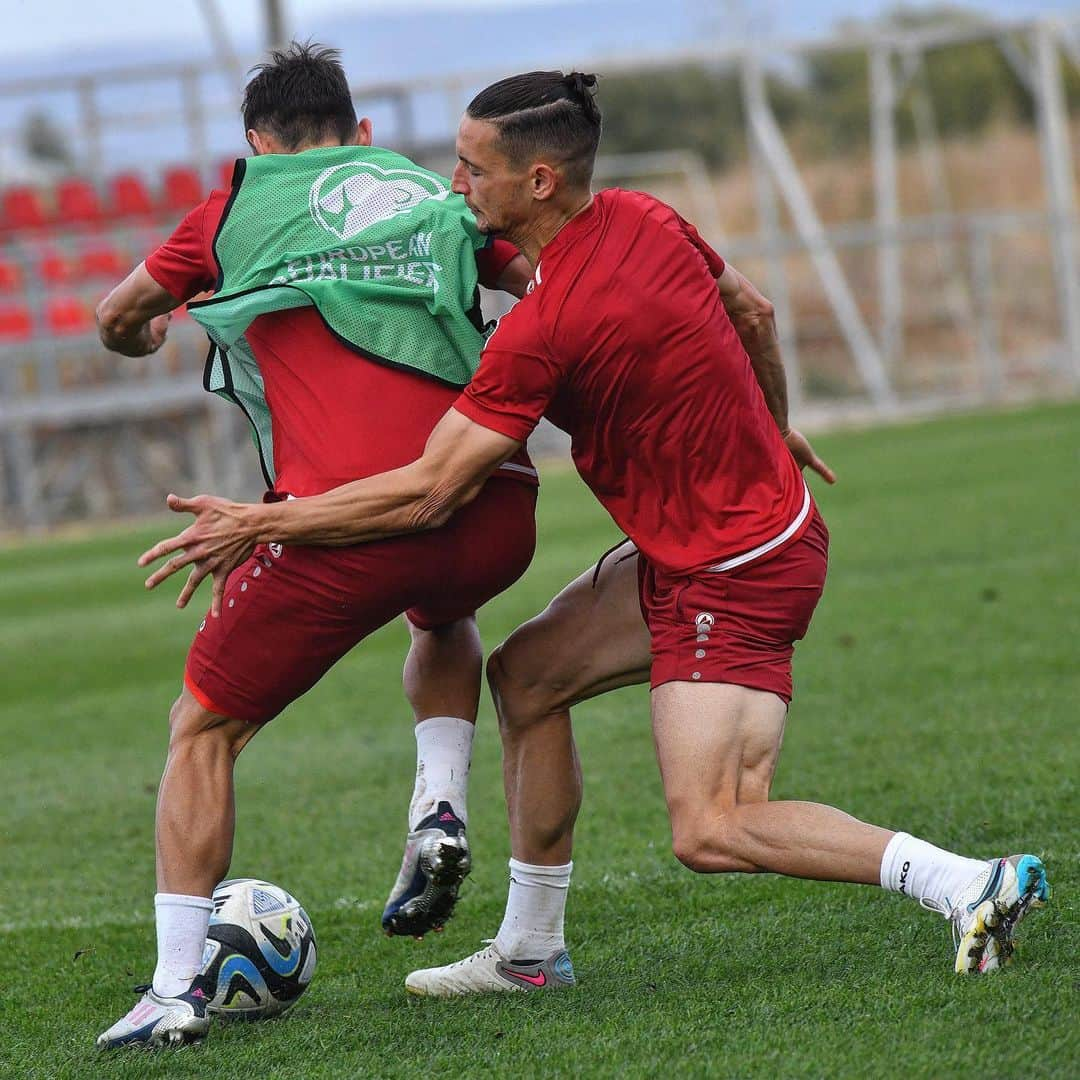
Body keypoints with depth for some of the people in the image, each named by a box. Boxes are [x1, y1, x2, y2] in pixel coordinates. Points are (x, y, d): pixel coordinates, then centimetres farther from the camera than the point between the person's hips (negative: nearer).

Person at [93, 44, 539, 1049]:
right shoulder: (444, 199, 20)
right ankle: (438, 807, 18)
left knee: (203, 728, 13)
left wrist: (141, 335, 52)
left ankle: (176, 984, 3)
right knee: (441, 617, 40)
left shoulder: (237, 209, 15)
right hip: (494, 515, 4)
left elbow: (117, 317, 29)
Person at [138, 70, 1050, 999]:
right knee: (525, 676, 14)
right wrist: (773, 432, 34)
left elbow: (430, 494, -23)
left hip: (737, 575, -10)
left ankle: (972, 883, -16)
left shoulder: (544, 330, -25)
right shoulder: (645, 220, -1)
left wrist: (259, 525, -16)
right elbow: (753, 312, 17)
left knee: (711, 833, -14)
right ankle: (529, 953, 22)